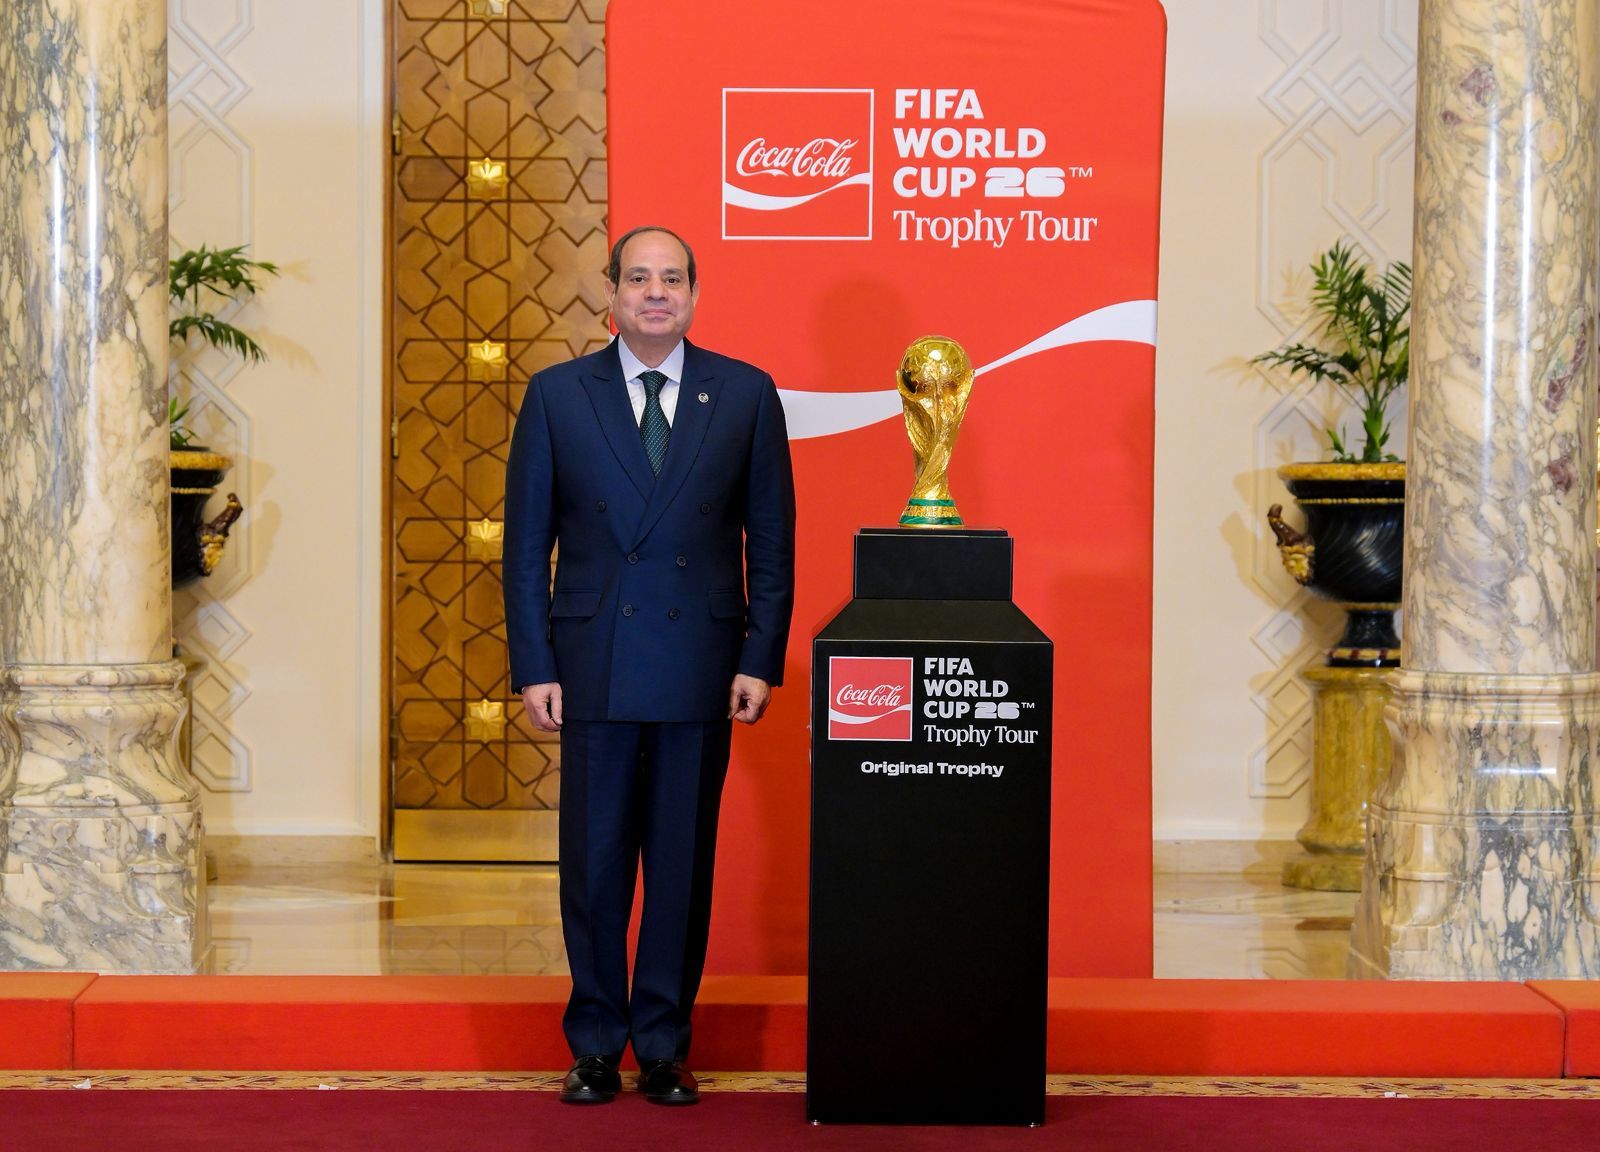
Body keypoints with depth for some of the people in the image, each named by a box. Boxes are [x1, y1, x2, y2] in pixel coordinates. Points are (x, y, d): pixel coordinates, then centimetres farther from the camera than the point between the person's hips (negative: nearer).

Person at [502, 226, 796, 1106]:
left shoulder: (746, 395, 4)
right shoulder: (557, 395, 4)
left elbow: (770, 539, 5)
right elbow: (526, 542, 4)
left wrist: (761, 661, -2)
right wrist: (532, 667, -2)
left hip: (701, 669, 0)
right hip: (594, 668, 0)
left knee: (683, 864, 6)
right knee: (593, 863, 5)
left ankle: (664, 1044, 18)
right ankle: (595, 1044, 18)